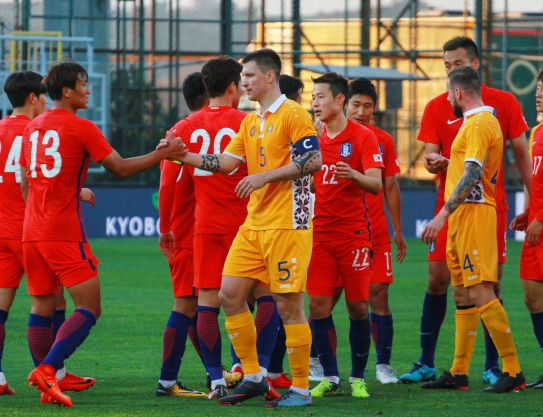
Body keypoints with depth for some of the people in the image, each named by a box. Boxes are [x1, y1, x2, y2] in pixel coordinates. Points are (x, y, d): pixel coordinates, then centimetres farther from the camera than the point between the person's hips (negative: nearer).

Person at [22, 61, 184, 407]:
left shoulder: (33, 128, 14)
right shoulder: (82, 128, -7)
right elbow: (120, 168, -4)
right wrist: (161, 155, 3)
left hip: (32, 233, 7)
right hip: (65, 233, -7)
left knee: (42, 308, 10)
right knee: (89, 308, -5)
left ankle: (50, 380, 7)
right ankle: (47, 369, -19)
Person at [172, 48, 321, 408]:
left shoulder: (293, 114, -8)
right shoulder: (250, 121, 17)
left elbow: (313, 160, -16)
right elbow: (226, 162, 15)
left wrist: (265, 176, -18)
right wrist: (185, 156, 3)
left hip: (287, 225, -8)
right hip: (254, 225, 9)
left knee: (288, 304, -5)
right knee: (230, 294, 4)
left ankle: (301, 388, 2)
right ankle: (253, 378, 13)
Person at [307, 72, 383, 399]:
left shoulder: (363, 137, -5)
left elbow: (376, 184, -14)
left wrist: (355, 175, -32)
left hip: (354, 233, -4)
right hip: (320, 234, 4)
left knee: (358, 307, -1)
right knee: (318, 306, -4)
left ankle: (358, 378, 10)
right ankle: (330, 379, 4)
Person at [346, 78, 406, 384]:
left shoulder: (383, 141, 7)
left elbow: (390, 187, 12)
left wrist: (397, 231, 11)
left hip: (375, 231, 1)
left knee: (378, 294, -3)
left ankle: (383, 364, 3)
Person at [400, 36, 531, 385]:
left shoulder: (503, 102, 2)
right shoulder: (437, 108, 4)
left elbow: (521, 154, 6)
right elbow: (430, 158, 0)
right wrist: (435, 162, -24)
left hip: (491, 205, -1)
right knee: (437, 280, -2)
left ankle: (492, 366, 9)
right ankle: (426, 363, 5)